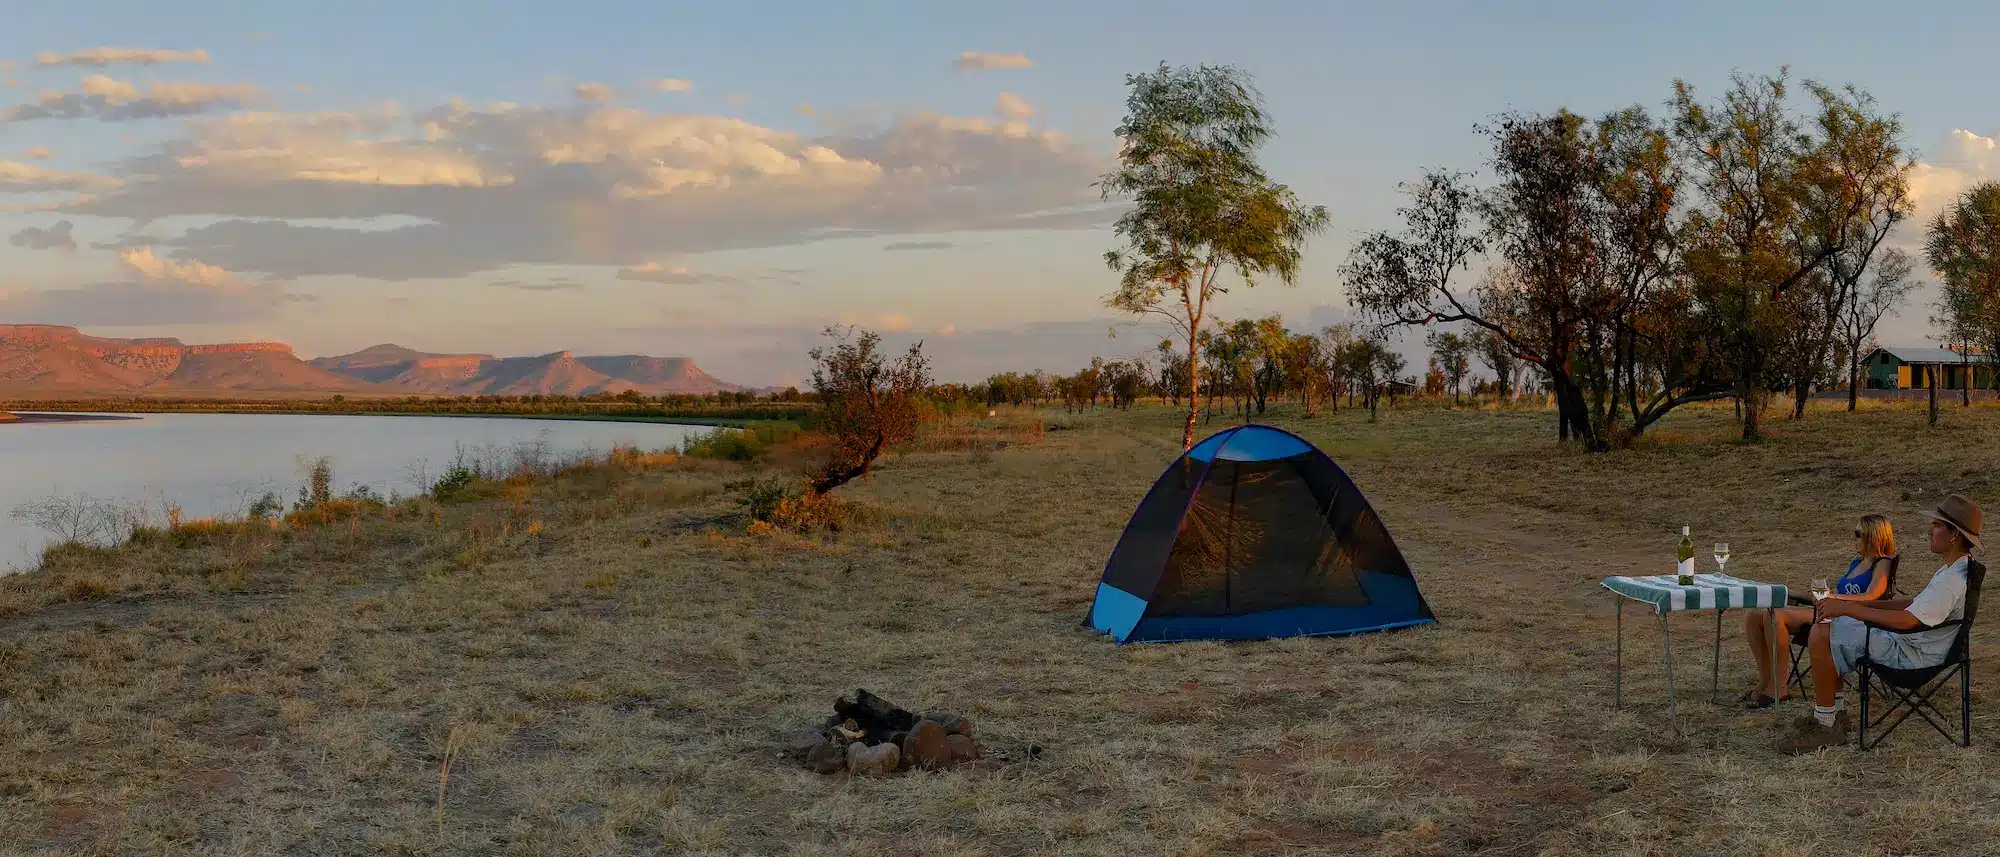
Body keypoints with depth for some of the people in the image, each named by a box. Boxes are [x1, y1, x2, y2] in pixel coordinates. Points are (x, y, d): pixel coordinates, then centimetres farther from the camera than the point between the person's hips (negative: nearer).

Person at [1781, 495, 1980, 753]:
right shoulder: (1953, 568, 11)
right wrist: (1865, 604, 7)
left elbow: (1907, 620, -31)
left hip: (1913, 653, -11)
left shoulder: (1954, 580, -24)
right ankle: (1835, 712, 16)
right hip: (1909, 639, 11)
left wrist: (1848, 608, -28)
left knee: (1821, 637, -21)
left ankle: (1826, 727, -13)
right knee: (1826, 626, 15)